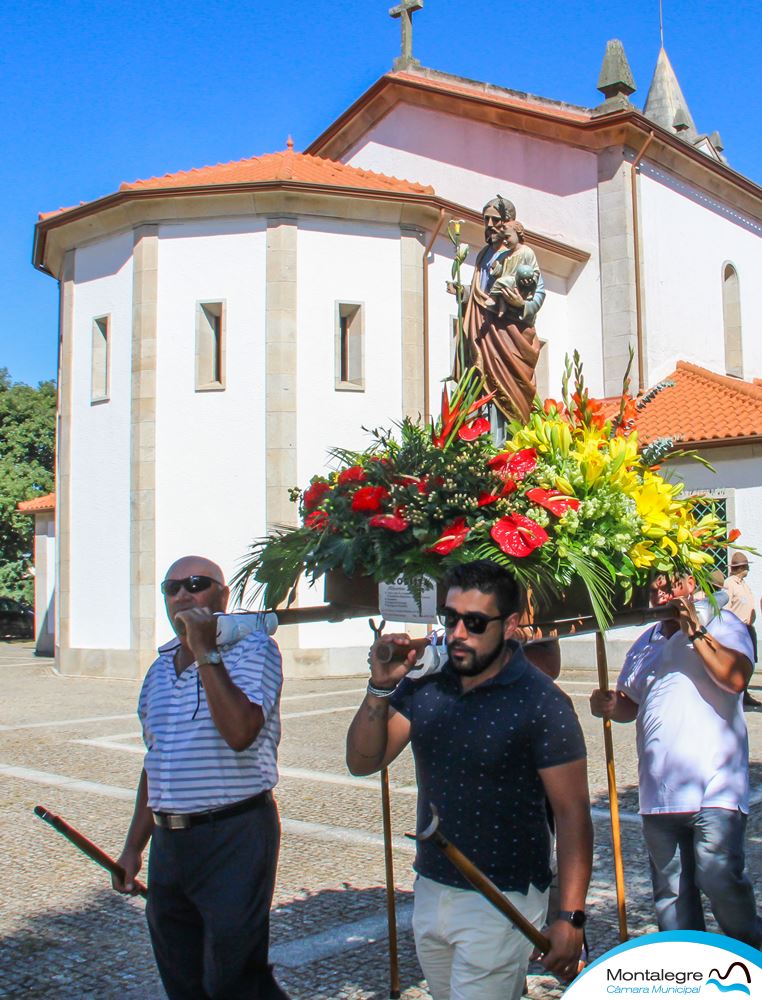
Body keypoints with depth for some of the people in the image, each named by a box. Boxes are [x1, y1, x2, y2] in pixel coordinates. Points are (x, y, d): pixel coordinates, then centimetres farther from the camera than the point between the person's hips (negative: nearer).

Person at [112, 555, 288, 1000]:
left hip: (234, 836, -7)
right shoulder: (161, 667, 14)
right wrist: (134, 846, 20)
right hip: (169, 841, 7)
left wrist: (206, 651, -21)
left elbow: (241, 732, -25)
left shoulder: (252, 649, -8)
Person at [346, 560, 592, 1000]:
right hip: (430, 892, 6)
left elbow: (573, 813, -15)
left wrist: (571, 917, -19)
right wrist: (381, 687, -15)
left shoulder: (540, 702, -15)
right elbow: (363, 761, -1)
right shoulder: (424, 690, 0)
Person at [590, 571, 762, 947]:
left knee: (720, 881, -10)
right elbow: (631, 704, 27)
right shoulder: (645, 644, 19)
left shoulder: (720, 624, 1)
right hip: (659, 791, 6)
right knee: (671, 895, 12)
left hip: (714, 789, -6)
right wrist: (609, 705, 5)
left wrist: (693, 631, -16)